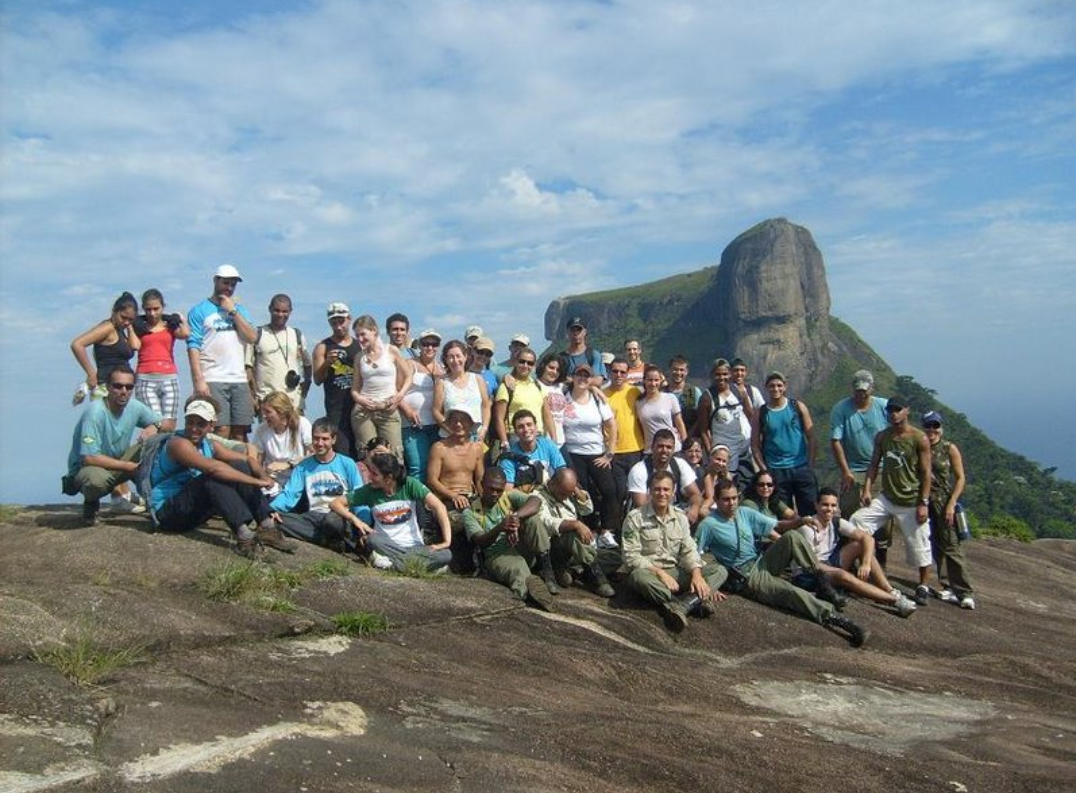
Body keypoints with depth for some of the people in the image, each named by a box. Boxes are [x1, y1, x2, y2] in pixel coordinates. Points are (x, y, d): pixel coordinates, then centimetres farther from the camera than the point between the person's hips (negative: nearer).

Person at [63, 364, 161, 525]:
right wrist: (129, 466, -25)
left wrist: (153, 428, -18)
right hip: (85, 468, -6)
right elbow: (89, 458, -29)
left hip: (118, 463, 6)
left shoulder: (134, 407, -8)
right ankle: (90, 504, -3)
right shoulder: (95, 412, -26)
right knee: (97, 479, -40)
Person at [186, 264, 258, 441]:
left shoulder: (240, 310, 19)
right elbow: (193, 347, -3)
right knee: (221, 431, -12)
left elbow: (252, 337, 5)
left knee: (240, 432, 1)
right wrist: (198, 380, -13)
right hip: (213, 381, -4)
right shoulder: (200, 311, 5)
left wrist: (233, 311, 0)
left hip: (240, 380, 4)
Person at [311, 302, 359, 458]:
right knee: (341, 454, -11)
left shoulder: (360, 345, 13)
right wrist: (327, 363, -15)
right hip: (336, 408, -3)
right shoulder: (322, 347, 5)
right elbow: (317, 380, 1)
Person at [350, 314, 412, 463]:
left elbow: (408, 376, 7)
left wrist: (400, 396, -7)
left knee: (394, 454, -7)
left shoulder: (391, 351, 3)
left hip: (388, 410, -2)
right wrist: (358, 398, -5)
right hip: (363, 410, 2)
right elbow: (355, 387, 15)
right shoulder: (360, 356, 12)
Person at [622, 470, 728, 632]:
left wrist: (696, 574, -16)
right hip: (649, 572, -5)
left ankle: (679, 606, -36)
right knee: (639, 576, -40)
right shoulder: (635, 518, -6)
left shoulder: (680, 517, 9)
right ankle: (696, 601, -35)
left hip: (675, 572, 5)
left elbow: (689, 550, 4)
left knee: (719, 570, -13)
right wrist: (659, 572, -21)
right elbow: (631, 556, -12)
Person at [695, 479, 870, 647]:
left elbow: (776, 527, 5)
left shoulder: (745, 513, 8)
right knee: (793, 593, -27)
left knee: (792, 537, -17)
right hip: (747, 577, -6)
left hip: (762, 563, 6)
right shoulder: (708, 525, -10)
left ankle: (822, 583, -12)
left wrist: (800, 521, -13)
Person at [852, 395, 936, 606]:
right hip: (886, 498, 4)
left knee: (919, 545, 3)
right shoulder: (881, 437, 4)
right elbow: (874, 464, 6)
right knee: (856, 521, -11)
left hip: (911, 502, -4)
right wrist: (867, 489, -8)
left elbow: (926, 473, -8)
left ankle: (924, 587, 21)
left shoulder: (919, 439, -9)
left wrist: (924, 503, -12)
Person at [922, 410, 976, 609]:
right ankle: (947, 587, 15)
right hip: (925, 501, 3)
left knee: (951, 546, -5)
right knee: (936, 547, 7)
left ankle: (965, 592, -1)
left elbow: (960, 478, -1)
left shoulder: (950, 448, -1)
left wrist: (951, 504, -9)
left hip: (944, 501, -3)